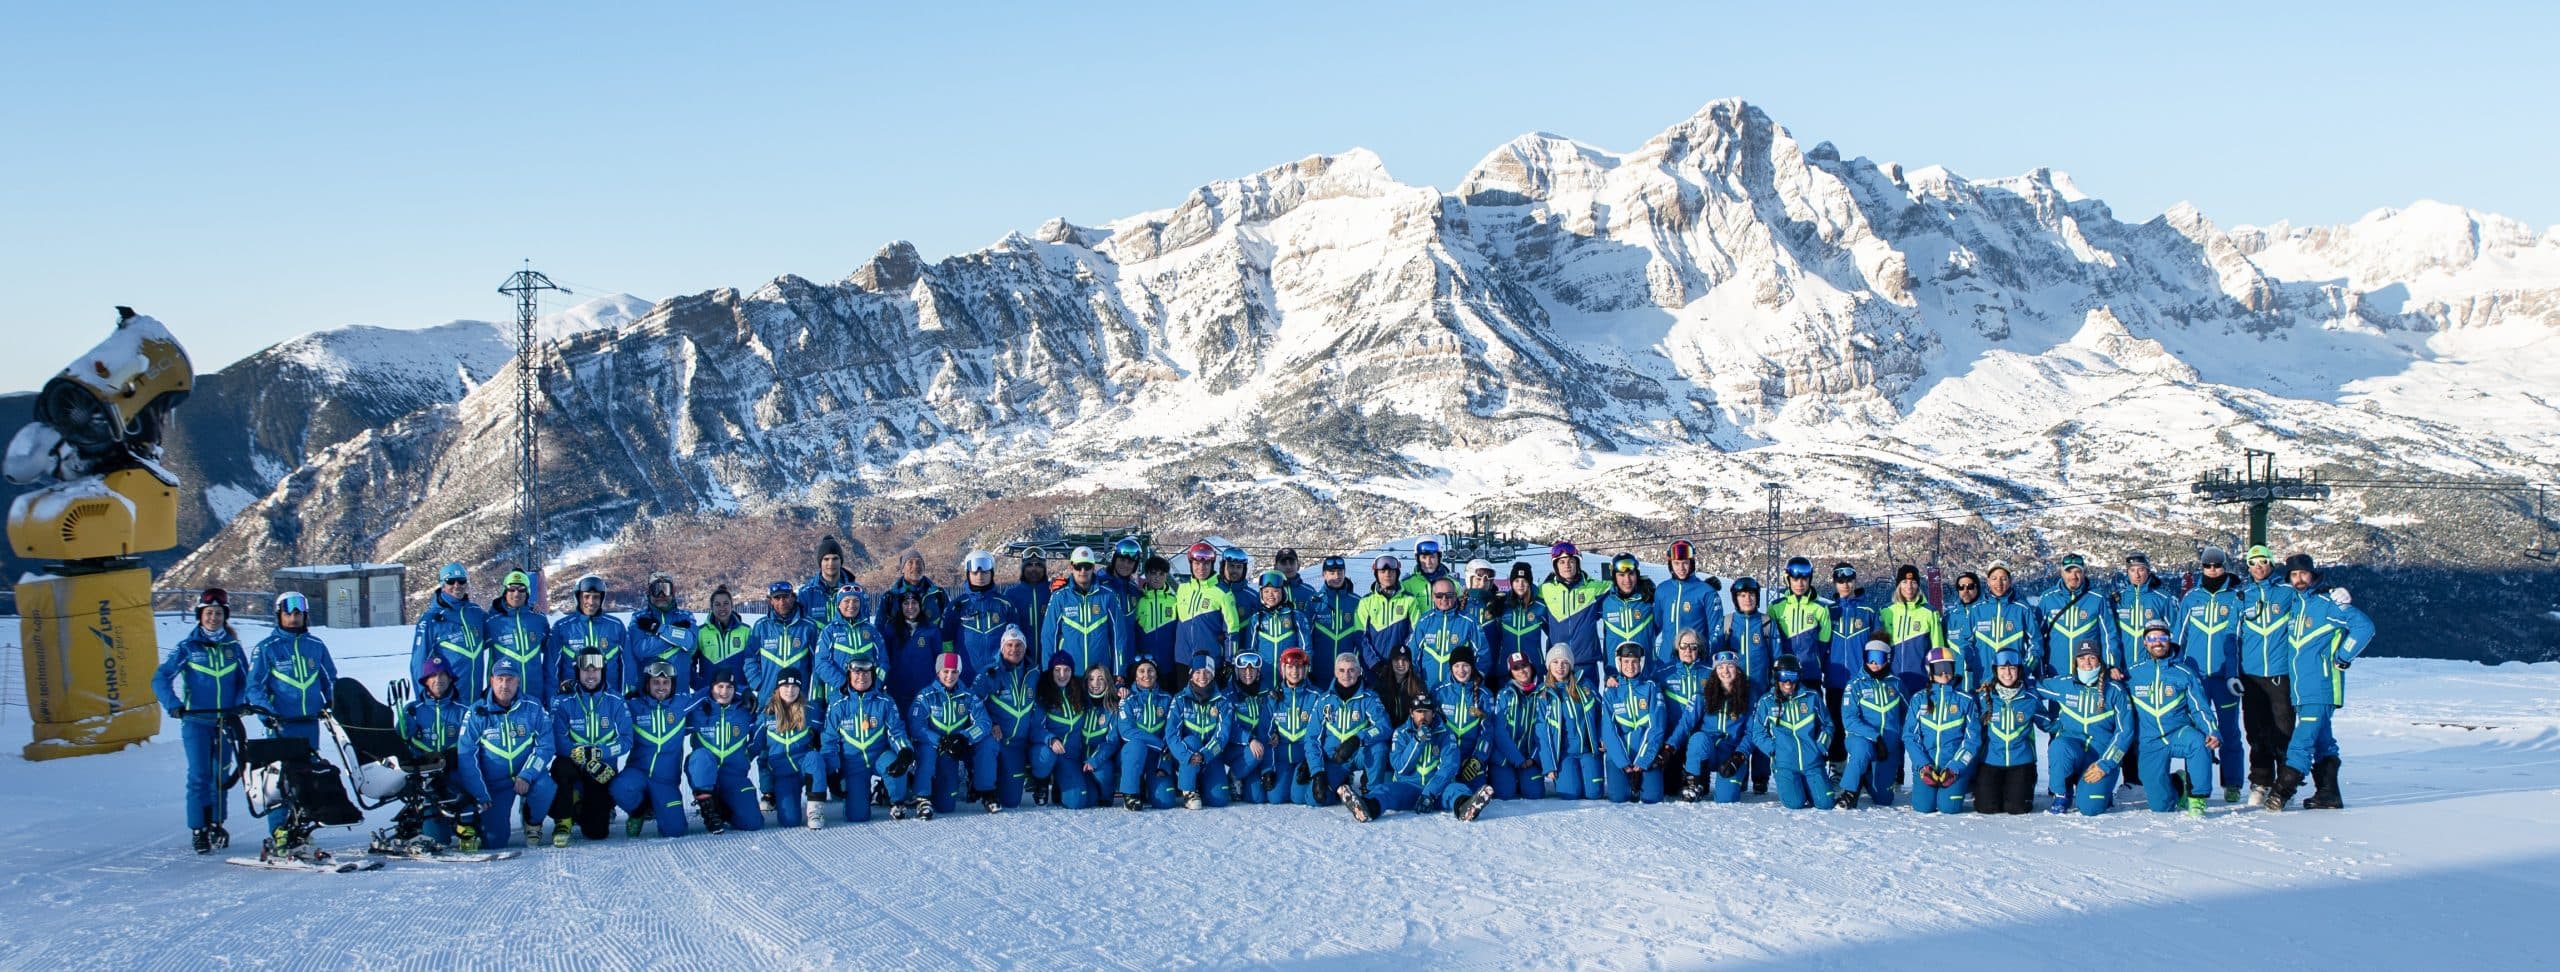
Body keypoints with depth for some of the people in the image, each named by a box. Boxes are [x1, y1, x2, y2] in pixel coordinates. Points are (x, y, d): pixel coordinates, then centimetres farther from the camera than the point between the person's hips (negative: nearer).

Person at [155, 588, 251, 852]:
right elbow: (160, 679, -2)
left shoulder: (233, 648, 8)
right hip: (196, 721, -3)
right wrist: (174, 705, -16)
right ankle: (199, 830, -5)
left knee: (221, 774, 9)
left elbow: (245, 680, 14)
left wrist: (240, 703, -4)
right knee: (199, 775, -9)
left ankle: (216, 824, 22)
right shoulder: (187, 648, 0)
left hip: (226, 721, 3)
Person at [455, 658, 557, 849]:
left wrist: (526, 776, -24)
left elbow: (545, 746, -9)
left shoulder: (533, 709, -5)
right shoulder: (477, 713, -6)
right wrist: (481, 795, -13)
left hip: (527, 776, 0)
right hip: (494, 783, 0)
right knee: (494, 841, -10)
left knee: (544, 787, -35)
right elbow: (466, 756, -7)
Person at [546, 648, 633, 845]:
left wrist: (598, 752, -23)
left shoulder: (615, 701, -4)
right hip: (573, 766, -1)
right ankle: (563, 822, -16)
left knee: (596, 832, -9)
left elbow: (626, 741, -7)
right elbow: (560, 743, -17)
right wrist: (587, 761, -29)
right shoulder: (563, 702, -8)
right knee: (562, 766, -38)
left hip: (604, 771, 1)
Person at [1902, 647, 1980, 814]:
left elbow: (1973, 740, -3)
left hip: (1957, 765, -1)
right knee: (1923, 806, -14)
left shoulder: (1966, 700, 0)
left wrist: (1954, 768, -12)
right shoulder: (1919, 699, 4)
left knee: (1949, 807, -17)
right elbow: (1909, 736, 1)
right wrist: (1923, 765, -12)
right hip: (1925, 765, 1)